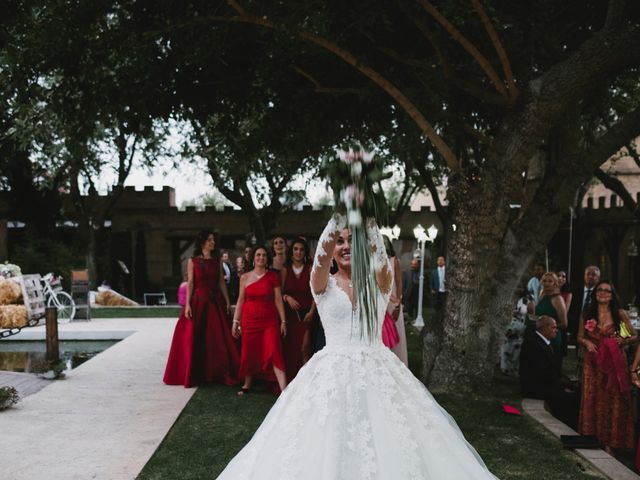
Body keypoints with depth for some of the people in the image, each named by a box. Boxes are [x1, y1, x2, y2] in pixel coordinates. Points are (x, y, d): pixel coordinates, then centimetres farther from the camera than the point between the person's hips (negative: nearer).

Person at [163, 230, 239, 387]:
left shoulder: (217, 261, 8)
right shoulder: (193, 261, 0)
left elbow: (221, 282, 8)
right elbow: (190, 283, -3)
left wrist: (227, 301, 2)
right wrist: (187, 304, -9)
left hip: (215, 303, 3)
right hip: (198, 302, -2)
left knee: (218, 340, 4)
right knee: (194, 339, 0)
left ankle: (219, 373, 14)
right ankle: (193, 375, 12)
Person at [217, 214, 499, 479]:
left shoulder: (379, 281, 4)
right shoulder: (323, 283, 2)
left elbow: (381, 258, -19)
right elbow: (322, 258, -20)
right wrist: (338, 219, -34)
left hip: (377, 373, 1)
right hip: (333, 374, -1)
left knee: (389, 444, 1)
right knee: (327, 445, 1)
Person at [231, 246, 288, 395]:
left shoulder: (273, 276, 0)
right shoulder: (245, 277, 5)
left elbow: (278, 299, 0)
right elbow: (241, 300, 8)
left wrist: (283, 321, -3)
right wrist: (235, 321, 5)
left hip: (270, 320, -2)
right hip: (249, 320, 2)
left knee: (274, 352, -12)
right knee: (249, 353, 9)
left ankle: (284, 390, -15)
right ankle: (247, 385, 29)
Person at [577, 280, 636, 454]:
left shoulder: (620, 314, 0)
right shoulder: (587, 313, 4)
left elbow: (634, 336, 4)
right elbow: (580, 337, 11)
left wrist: (623, 341, -15)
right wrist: (586, 342, -10)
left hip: (614, 361, -1)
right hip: (593, 362, 1)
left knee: (612, 401, 1)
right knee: (591, 400, 1)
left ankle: (609, 443, 8)